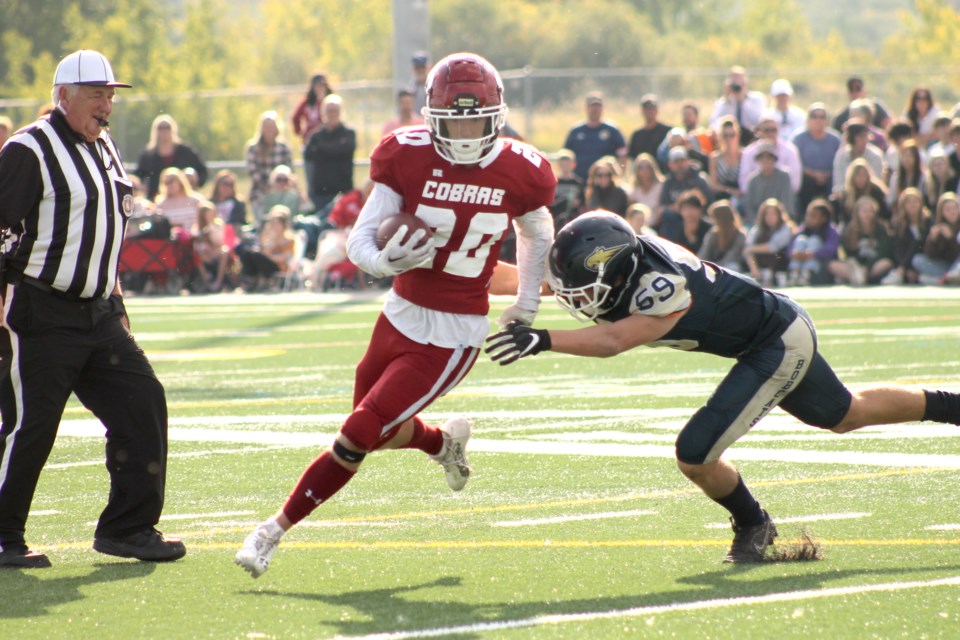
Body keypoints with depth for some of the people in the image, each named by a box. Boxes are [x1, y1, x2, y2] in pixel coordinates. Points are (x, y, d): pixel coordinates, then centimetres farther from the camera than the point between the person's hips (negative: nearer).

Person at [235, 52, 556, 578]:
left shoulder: (518, 172, -8)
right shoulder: (408, 159, -9)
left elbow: (537, 235, 14)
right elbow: (359, 241, -8)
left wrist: (526, 308, 14)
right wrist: (385, 259, -30)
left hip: (452, 337, -3)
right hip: (401, 316, 3)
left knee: (357, 437, -9)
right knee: (384, 432, 20)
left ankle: (276, 529, 4)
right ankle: (444, 442, 54)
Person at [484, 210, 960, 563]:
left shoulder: (661, 287, -35)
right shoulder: (624, 259, -12)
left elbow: (613, 341, -50)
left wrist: (542, 340, -55)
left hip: (778, 344, -9)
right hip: (782, 332, 9)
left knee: (696, 454, -12)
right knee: (845, 415, 29)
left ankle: (753, 526, 15)